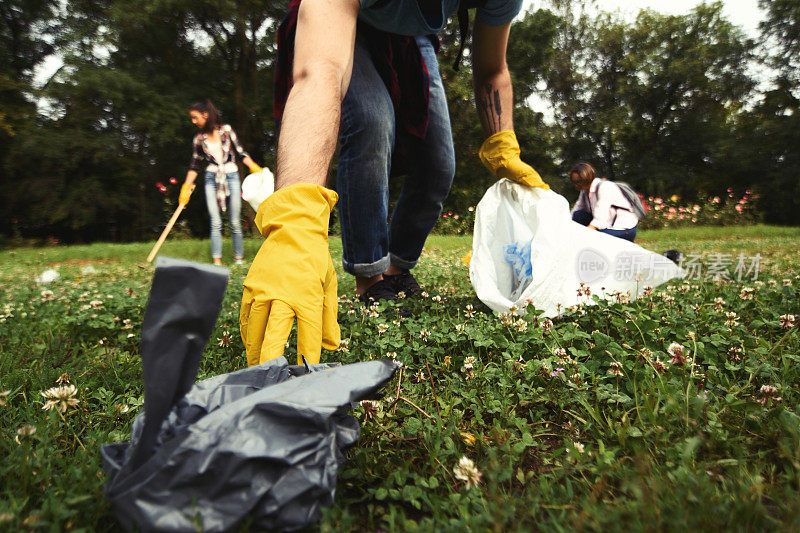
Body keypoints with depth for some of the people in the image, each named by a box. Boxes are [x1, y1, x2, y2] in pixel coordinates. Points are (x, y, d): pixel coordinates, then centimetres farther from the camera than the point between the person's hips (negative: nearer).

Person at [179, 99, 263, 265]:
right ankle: (217, 261, -5)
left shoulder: (226, 130, 2)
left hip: (231, 177, -1)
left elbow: (241, 152, 5)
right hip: (212, 179, 2)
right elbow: (195, 165, 14)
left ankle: (239, 259, 8)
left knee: (235, 223, -1)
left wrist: (255, 168, -7)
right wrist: (186, 188, 11)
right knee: (215, 223, -6)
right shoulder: (199, 139, 9)